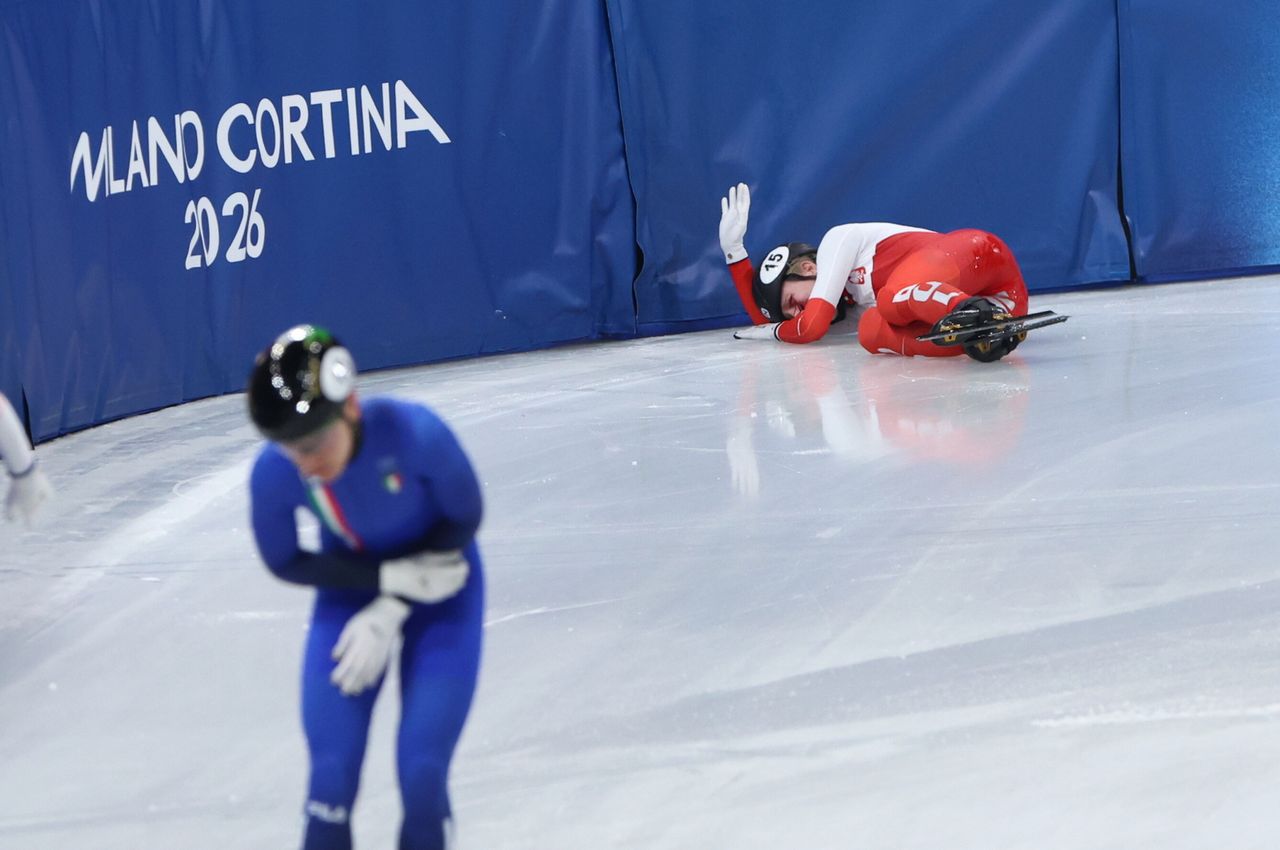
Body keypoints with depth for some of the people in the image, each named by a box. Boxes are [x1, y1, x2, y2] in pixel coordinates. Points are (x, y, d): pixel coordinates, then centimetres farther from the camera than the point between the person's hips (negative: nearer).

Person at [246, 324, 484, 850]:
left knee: (422, 774, -9)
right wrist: (389, 577, -20)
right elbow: (285, 562, -9)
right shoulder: (273, 474, -27)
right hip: (352, 589, 2)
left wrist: (392, 610, -19)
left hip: (440, 591, -2)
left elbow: (464, 518, -17)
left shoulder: (414, 433, -35)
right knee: (331, 779, -7)